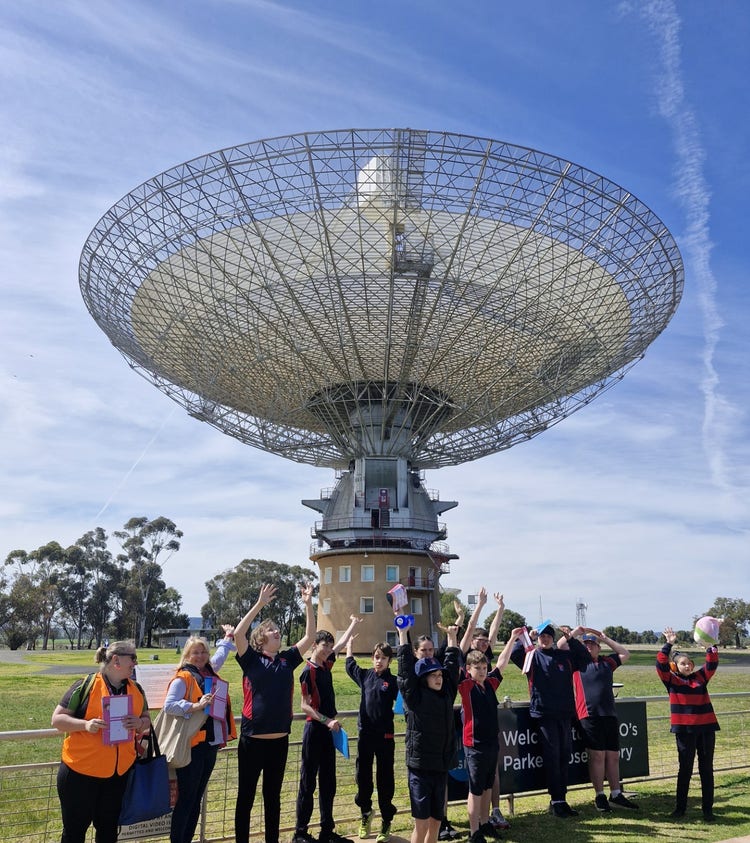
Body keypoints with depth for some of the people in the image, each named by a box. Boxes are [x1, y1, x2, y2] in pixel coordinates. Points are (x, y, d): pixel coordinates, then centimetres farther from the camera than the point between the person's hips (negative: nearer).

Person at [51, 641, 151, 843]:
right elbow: (57, 719, -9)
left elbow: (146, 719, 14)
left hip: (119, 772, 5)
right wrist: (85, 724, -25)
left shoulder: (136, 689, 5)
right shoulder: (85, 685, -12)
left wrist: (140, 723, -9)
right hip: (81, 771, -5)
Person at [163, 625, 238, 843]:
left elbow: (220, 655, 32)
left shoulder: (210, 672, 11)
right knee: (186, 799, -1)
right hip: (191, 746, -8)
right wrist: (196, 706, -28)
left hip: (210, 744, 8)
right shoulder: (183, 678, -11)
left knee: (196, 799, 15)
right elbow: (169, 706, -22)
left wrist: (228, 637, 43)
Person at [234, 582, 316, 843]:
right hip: (252, 740, -4)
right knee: (246, 797, 7)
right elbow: (238, 634, -20)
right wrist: (260, 604, -24)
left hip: (279, 740, 4)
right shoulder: (251, 659, -4)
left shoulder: (287, 660, 7)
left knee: (273, 797, 17)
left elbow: (310, 637, 5)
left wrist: (308, 604, -4)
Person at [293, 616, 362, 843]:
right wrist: (327, 721, -22)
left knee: (328, 782, 12)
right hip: (314, 730, -8)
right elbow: (305, 706, -15)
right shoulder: (308, 671, -13)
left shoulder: (326, 665, 7)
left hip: (328, 730, 8)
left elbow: (341, 644, 22)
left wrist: (353, 624, 29)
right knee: (308, 783, 0)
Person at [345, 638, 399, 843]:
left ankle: (386, 821, 20)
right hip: (365, 734, 3)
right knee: (363, 776, 13)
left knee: (385, 779, 6)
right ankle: (366, 812, 36)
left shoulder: (393, 681, -4)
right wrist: (350, 642, 31)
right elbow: (350, 664, 23)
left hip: (385, 736, -3)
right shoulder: (365, 675, 6)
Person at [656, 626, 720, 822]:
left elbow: (712, 664, 1)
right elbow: (661, 664, -13)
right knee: (685, 769, 5)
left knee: (706, 769, 8)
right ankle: (680, 807, 15)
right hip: (684, 729, -3)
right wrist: (669, 645, -18)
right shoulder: (672, 680, 0)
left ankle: (707, 809, 16)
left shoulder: (700, 677, 9)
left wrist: (711, 646, -13)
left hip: (706, 726, 3)